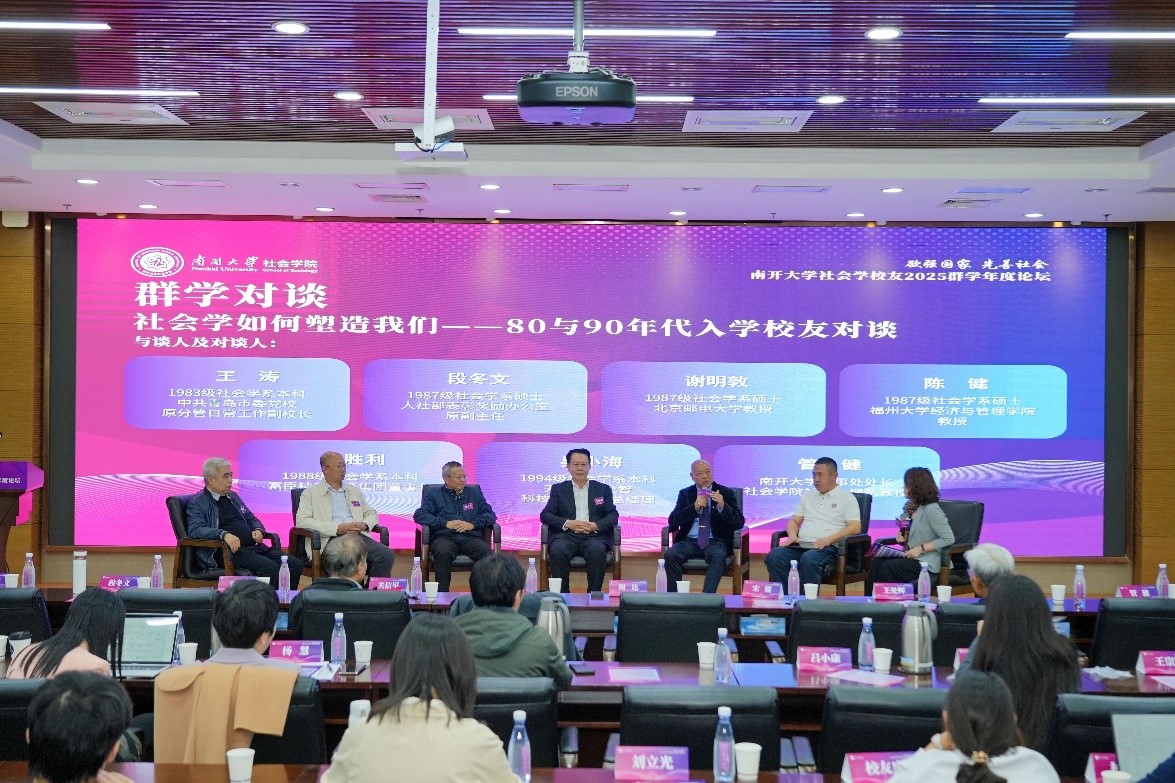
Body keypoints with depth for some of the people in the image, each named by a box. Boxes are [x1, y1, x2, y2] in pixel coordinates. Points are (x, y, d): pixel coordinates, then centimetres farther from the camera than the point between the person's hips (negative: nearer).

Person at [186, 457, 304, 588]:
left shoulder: (233, 496, 24)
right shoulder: (198, 503, 0)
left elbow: (252, 519, 32)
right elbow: (195, 530, -16)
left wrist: (258, 530, 7)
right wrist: (224, 534, -31)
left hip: (253, 547, 8)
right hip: (229, 552, -8)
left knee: (295, 564, -12)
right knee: (270, 568, -32)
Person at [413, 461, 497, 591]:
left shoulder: (474, 492, 24)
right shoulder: (433, 493, 17)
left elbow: (490, 514, 15)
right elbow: (419, 515, 4)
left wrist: (473, 524, -6)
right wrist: (445, 523, -9)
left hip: (471, 537, 2)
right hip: (444, 537, -1)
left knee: (487, 552, -32)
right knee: (443, 552, -37)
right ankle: (442, 593, -30)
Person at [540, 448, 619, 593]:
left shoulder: (603, 489, 20)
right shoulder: (558, 489, 19)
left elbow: (613, 515, 9)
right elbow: (545, 515, 8)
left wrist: (596, 525, -12)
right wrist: (567, 523, -11)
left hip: (594, 535, 0)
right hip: (567, 535, 0)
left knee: (597, 550, -35)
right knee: (558, 550, -34)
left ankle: (594, 595, -26)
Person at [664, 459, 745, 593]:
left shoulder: (726, 493, 8)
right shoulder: (685, 494, 13)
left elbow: (739, 522, 0)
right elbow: (673, 521, 2)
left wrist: (722, 506, -18)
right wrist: (694, 507, -13)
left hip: (715, 541, -2)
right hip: (689, 541, 2)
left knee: (718, 556, -36)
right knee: (670, 554, -29)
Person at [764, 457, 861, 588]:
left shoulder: (846, 497, 8)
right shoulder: (808, 496, 26)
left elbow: (855, 527, -2)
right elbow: (794, 521, 25)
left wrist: (829, 539, -16)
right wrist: (792, 536, 1)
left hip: (828, 548, -5)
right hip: (801, 545, 5)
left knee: (809, 559, -40)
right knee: (773, 556, -26)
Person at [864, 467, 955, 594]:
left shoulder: (931, 510, -13)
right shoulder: (910, 506, 12)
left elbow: (949, 539, -17)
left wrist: (921, 548, -20)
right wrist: (901, 538, 3)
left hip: (926, 563, -8)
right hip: (908, 556, 8)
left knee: (888, 567, -27)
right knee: (876, 562, -17)